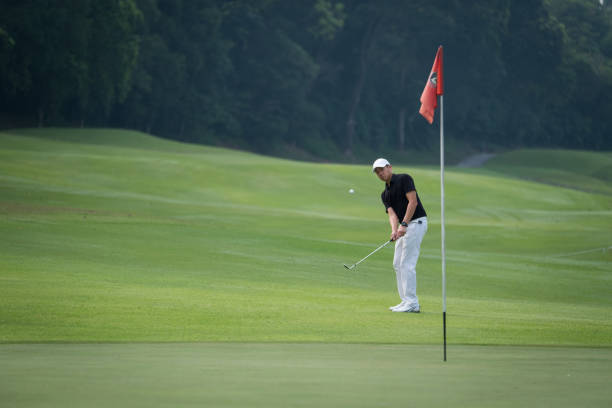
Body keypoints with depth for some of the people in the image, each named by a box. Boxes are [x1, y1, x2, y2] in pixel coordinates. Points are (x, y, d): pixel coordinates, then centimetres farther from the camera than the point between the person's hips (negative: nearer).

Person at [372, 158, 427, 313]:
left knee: (407, 264, -12)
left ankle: (412, 303, -10)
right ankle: (406, 301, 13)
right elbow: (392, 213, 1)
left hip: (416, 223, -9)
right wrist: (394, 230, -19)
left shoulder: (404, 179, -7)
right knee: (398, 264, 9)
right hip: (404, 226, 9)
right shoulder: (385, 194, 16)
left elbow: (413, 202, -16)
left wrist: (404, 224, -23)